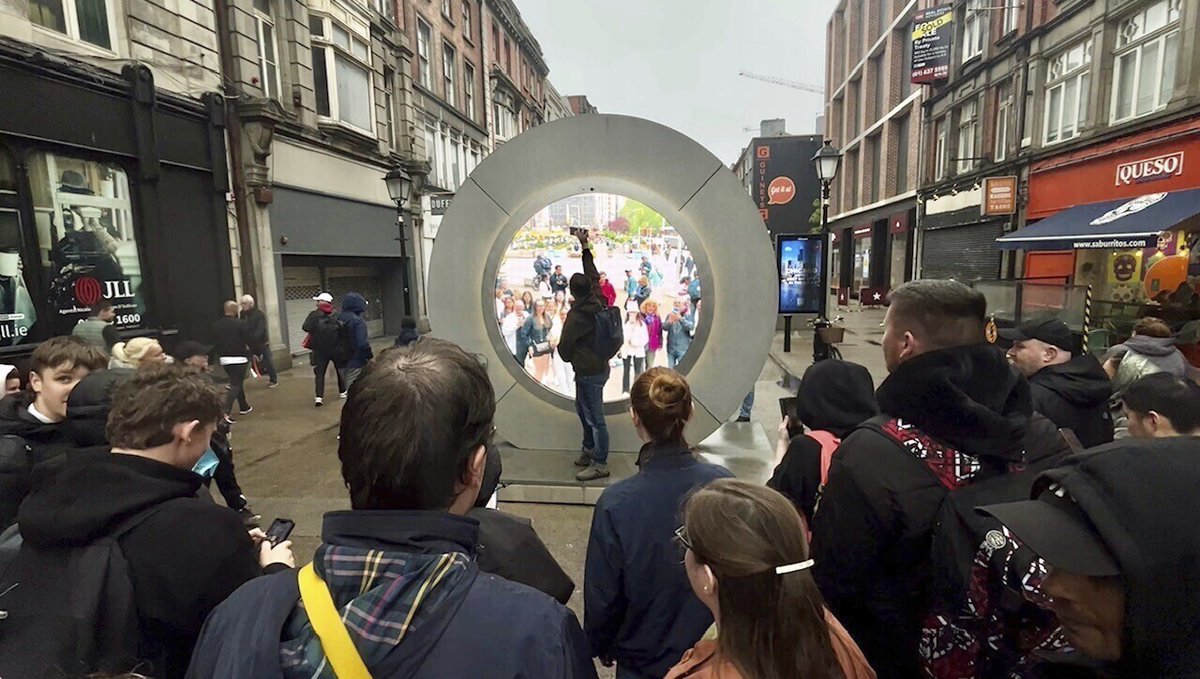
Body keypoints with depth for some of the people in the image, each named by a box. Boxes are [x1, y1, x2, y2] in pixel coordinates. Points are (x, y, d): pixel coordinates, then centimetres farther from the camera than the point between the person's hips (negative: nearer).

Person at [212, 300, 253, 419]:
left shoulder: (216, 325, 3)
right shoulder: (240, 323, -13)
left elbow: (215, 343, 8)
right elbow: (249, 340, -11)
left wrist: (220, 356, 17)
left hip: (224, 359, 6)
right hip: (239, 359, -6)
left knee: (237, 382, 20)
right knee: (235, 385, -2)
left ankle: (244, 407, 32)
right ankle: (226, 411, -15)